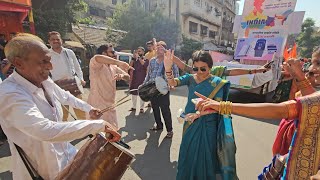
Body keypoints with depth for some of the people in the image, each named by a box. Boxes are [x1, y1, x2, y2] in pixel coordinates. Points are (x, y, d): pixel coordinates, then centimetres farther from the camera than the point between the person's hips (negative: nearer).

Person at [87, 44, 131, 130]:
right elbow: (97, 58, -39)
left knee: (113, 129, 20)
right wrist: (118, 62, -42)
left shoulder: (113, 67, 8)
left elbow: (128, 77, 4)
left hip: (110, 105, 8)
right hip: (97, 105, -7)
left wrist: (122, 75, -19)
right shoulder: (96, 65, -14)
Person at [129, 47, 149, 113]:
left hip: (142, 79, -4)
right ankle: (133, 107, 24)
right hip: (134, 79, 5)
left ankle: (141, 108, 10)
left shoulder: (145, 59, -2)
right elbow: (130, 66, 0)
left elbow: (144, 64, -24)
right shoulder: (135, 60, 9)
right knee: (133, 93, 11)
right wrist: (133, 58, -5)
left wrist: (138, 57, -19)